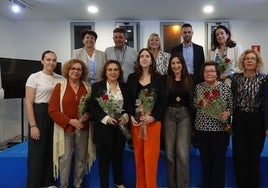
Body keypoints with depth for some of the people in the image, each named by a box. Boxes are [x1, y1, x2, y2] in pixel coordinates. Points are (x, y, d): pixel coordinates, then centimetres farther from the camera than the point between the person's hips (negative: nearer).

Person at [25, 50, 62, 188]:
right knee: (37, 152, 2)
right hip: (39, 115, -5)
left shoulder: (60, 78, 8)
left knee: (52, 151, 11)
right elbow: (28, 103, -10)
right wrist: (33, 125, -16)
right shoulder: (34, 77, -6)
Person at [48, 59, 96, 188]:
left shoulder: (87, 87, 6)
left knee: (81, 158, 12)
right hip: (65, 129, -2)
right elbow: (53, 109, -8)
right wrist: (70, 121, -15)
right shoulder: (60, 86, -2)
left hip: (83, 129, 3)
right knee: (65, 159, 3)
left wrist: (88, 115, -12)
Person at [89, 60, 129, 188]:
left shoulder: (125, 87, 8)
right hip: (104, 127, -3)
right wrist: (106, 118, -17)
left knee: (118, 156, 16)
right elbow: (93, 107, -6)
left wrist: (125, 116, -8)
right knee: (104, 158, 5)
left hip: (121, 127, 3)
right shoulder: (97, 86, -2)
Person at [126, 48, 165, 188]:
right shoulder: (132, 78, 8)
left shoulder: (157, 78, 4)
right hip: (136, 121, 2)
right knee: (138, 155, 8)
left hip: (153, 121, -2)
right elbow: (128, 100, 6)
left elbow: (162, 101, 0)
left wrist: (153, 117, -12)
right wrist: (131, 116, -8)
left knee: (150, 155, -2)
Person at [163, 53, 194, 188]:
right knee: (170, 152, 4)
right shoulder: (166, 80, 4)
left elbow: (192, 100, 6)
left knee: (182, 152, -10)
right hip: (169, 115, 1)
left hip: (185, 115, 0)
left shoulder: (189, 80, 5)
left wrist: (193, 119, 1)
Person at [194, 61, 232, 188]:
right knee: (205, 158, 12)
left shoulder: (225, 88, -2)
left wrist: (227, 113, -16)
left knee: (219, 159, 6)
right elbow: (194, 106, 12)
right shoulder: (198, 87, 3)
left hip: (220, 129, -1)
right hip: (202, 128, 2)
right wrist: (199, 103, -7)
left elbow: (231, 106, 1)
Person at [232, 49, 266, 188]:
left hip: (256, 120, -2)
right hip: (238, 119, 2)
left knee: (254, 154, 10)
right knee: (239, 154, 6)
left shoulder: (263, 79, -3)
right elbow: (231, 100, 6)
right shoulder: (236, 78, 4)